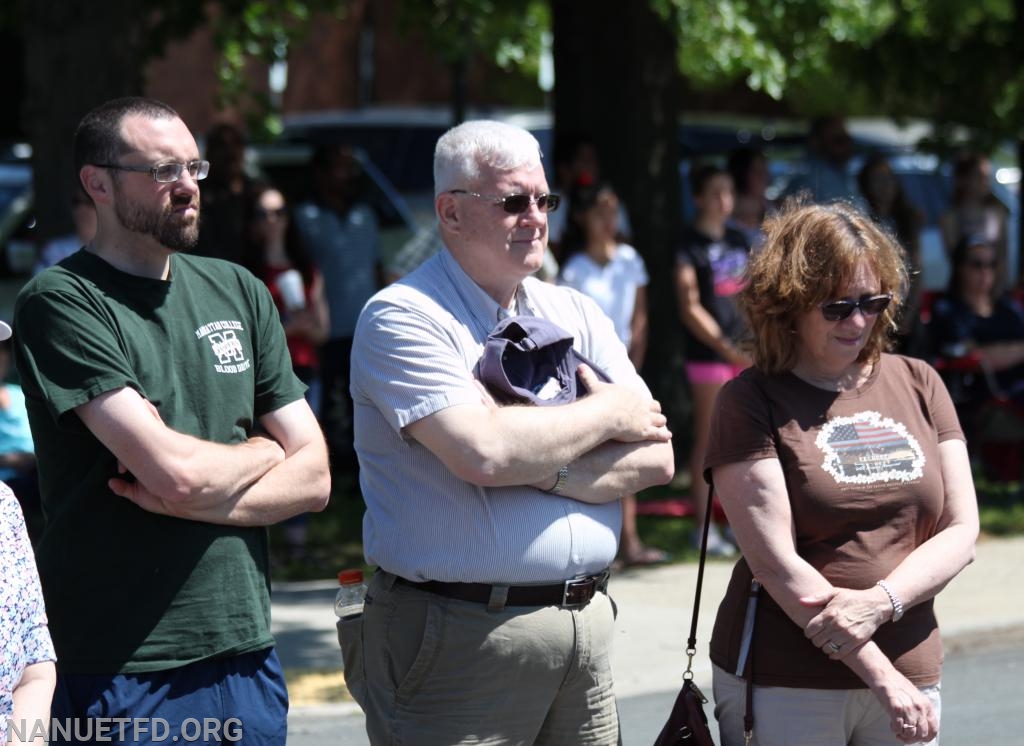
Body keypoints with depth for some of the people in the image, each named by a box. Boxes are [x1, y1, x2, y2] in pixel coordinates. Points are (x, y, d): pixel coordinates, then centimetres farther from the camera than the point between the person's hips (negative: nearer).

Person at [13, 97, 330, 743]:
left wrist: (191, 504, -10)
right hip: (121, 674, -5)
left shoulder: (237, 291, 11)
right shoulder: (62, 303, -8)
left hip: (246, 658, 5)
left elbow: (314, 477, 7)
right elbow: (176, 469, -18)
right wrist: (261, 451, 3)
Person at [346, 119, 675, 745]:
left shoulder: (578, 314, 13)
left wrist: (539, 467, -13)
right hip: (461, 639, -6)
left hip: (586, 623, 6)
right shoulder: (403, 318, -6)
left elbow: (655, 459, 4)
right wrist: (611, 412, -6)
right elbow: (483, 453, -20)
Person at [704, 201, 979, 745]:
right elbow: (774, 562, -11)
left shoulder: (917, 384, 9)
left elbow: (961, 532, 5)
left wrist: (881, 601, -14)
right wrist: (880, 675, -15)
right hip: (784, 686, -4)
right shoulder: (751, 402, -4)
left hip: (911, 673, 4)